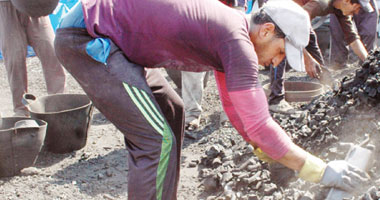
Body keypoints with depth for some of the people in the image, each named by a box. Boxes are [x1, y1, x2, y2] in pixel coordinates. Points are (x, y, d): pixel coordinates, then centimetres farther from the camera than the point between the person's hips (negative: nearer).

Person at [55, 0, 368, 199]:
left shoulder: (231, 28, 10)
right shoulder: (238, 43, -20)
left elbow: (235, 105, 20)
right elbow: (258, 125, -23)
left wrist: (269, 155, 21)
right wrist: (320, 170, -15)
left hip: (106, 39, 11)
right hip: (85, 38, -11)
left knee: (171, 112, 19)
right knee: (157, 140, -15)